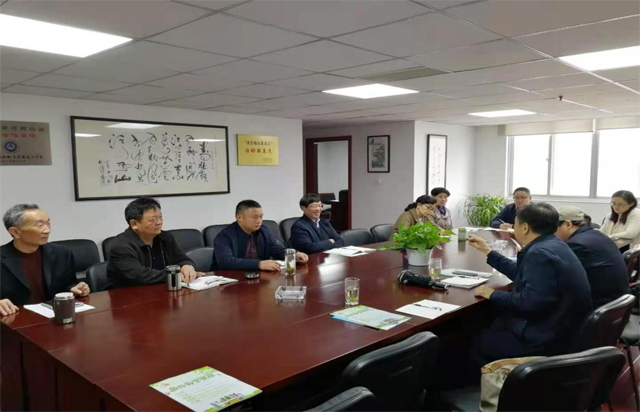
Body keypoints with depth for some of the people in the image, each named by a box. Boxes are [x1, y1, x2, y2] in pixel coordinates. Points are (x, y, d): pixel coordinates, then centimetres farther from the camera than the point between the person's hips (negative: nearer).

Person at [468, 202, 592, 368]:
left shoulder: (540, 253, -24)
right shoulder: (553, 245, 8)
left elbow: (530, 302, -32)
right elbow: (521, 274, 20)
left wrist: (493, 295, -17)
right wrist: (488, 252, 25)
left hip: (547, 341, -10)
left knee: (474, 342, 2)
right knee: (487, 326, 19)